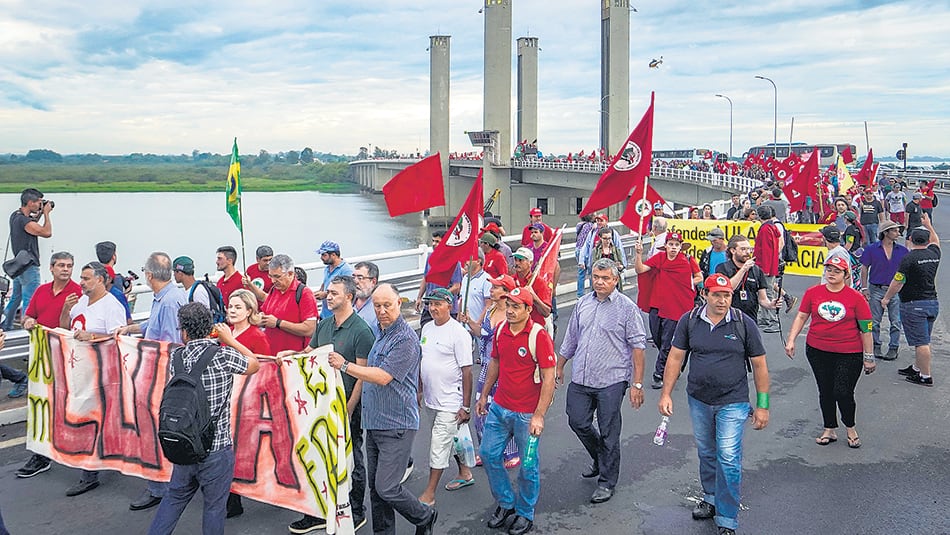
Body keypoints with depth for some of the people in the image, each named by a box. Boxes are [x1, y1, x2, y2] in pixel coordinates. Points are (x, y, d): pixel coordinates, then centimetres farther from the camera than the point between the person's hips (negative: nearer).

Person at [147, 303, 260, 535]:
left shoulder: (176, 356, -3)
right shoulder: (223, 355, -16)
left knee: (175, 496, 25)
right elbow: (254, 365, 1)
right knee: (215, 506, 12)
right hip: (216, 449, -5)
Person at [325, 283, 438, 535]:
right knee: (375, 488, 12)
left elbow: (383, 377, -22)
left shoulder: (406, 339, -16)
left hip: (397, 425, -9)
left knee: (387, 488, -8)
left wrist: (345, 366, -17)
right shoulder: (379, 333, 13)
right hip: (374, 424, 9)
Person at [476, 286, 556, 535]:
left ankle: (525, 513, 27)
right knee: (489, 453, 11)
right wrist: (484, 395, 19)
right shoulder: (500, 330, 1)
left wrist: (539, 416, -20)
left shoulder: (539, 337, -18)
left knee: (528, 466, 7)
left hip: (527, 414, -6)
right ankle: (505, 503, 32)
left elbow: (549, 378, -17)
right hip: (499, 408, 6)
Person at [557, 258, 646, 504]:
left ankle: (607, 482, 19)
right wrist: (559, 367, 23)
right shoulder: (582, 304, 9)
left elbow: (638, 346, -8)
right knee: (577, 423, 10)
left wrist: (637, 384, -11)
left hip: (611, 382, -5)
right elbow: (570, 339, 20)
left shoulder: (627, 307, -7)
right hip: (580, 379, 5)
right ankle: (599, 459, 38)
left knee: (609, 433, 3)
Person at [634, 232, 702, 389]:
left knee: (666, 342, -3)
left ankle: (659, 375, 5)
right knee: (656, 338, 12)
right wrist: (639, 254, -22)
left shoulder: (687, 261, -4)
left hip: (675, 307, -3)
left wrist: (687, 285, -5)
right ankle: (669, 364, 36)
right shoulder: (658, 258, 0)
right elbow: (640, 269, -9)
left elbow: (699, 277, 7)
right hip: (656, 305, 3)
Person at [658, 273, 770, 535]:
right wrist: (666, 393, -3)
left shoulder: (744, 324, -8)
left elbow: (759, 366, -2)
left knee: (729, 461, -7)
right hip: (698, 401, 3)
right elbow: (675, 357, 2)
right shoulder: (689, 321, -3)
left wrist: (762, 405, -3)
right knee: (706, 454, 19)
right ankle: (711, 499, 41)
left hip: (732, 403, -3)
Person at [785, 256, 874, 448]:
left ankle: (850, 428, 21)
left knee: (843, 392, -6)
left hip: (849, 354, -3)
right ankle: (829, 430, 27)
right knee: (825, 392, 11)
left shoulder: (856, 298, -5)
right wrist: (791, 340, -2)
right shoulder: (813, 293, 1)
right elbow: (801, 317, 7)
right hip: (817, 351, 3)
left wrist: (869, 357, 1)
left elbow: (866, 329, 0)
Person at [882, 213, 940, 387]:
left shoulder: (909, 258, -16)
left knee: (921, 342, -4)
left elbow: (897, 282, -12)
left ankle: (925, 377, -1)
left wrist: (886, 298, 2)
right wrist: (928, 225, 41)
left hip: (914, 305, -8)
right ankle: (917, 368, 31)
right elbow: (936, 241, 30)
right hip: (933, 302, 8)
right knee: (923, 340, 18)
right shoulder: (934, 254, 4)